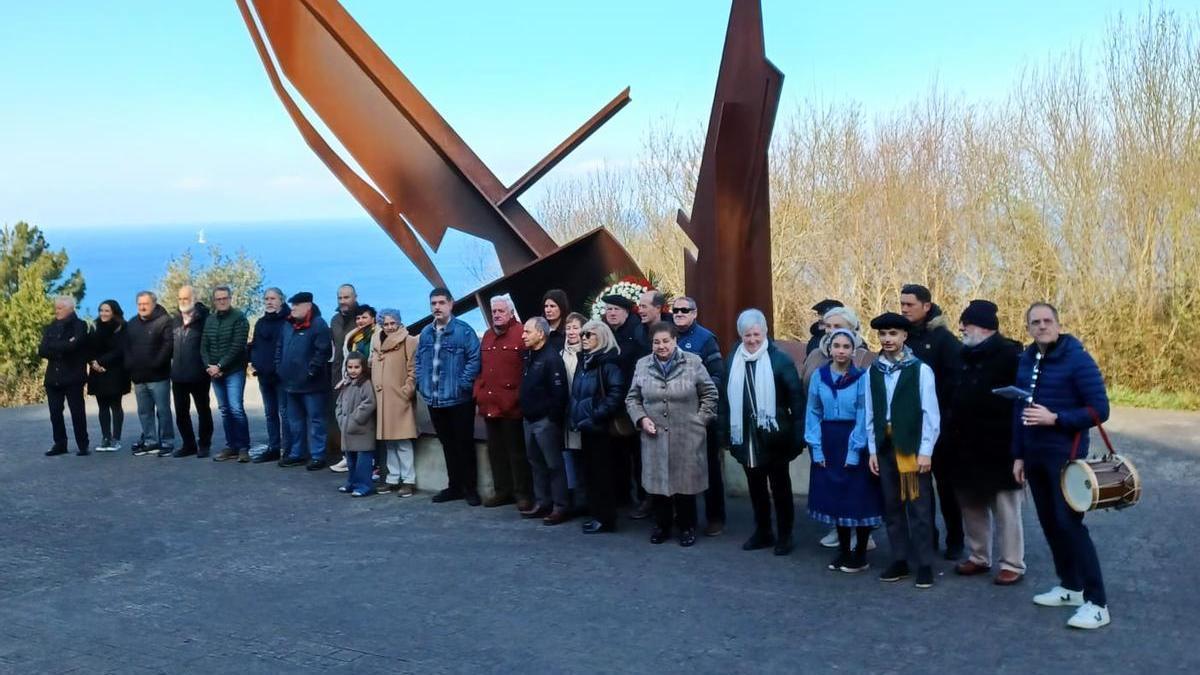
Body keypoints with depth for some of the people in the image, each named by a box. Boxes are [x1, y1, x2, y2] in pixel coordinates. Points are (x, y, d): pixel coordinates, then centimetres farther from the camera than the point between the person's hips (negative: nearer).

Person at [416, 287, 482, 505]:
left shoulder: (463, 330, -10)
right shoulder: (425, 333, 10)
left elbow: (474, 358, -14)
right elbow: (419, 361, 18)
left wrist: (463, 385, -17)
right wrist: (421, 383, 6)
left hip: (459, 399, -6)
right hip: (434, 400, 6)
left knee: (464, 444, 2)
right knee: (447, 445, 15)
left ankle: (470, 488, 12)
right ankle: (454, 486, 25)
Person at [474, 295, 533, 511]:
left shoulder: (521, 334, -8)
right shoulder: (487, 336, 16)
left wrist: (519, 395, -16)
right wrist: (479, 391, 9)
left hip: (511, 405, -7)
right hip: (489, 404, 8)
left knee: (517, 450, -1)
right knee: (495, 449, 13)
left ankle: (523, 494, 6)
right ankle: (502, 490, 23)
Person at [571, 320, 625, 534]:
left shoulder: (608, 362, -12)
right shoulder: (583, 360, 13)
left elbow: (616, 393, -21)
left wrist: (598, 415, -21)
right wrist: (575, 416, 12)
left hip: (601, 427, -8)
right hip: (586, 426, 8)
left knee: (603, 472, -1)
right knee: (590, 471, 13)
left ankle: (605, 518, 7)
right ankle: (596, 513, 22)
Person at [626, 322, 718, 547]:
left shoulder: (693, 363, -3)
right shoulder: (643, 365, 5)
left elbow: (710, 394, 3)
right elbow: (632, 398, 11)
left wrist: (699, 420, -2)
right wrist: (641, 418, -4)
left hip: (687, 437, -2)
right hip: (655, 437, 2)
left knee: (685, 482, 5)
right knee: (657, 481, 8)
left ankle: (687, 527, 22)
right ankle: (662, 525, 26)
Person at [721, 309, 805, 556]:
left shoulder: (780, 359, -10)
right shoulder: (733, 360, 3)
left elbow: (796, 398, -10)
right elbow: (727, 398, 6)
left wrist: (798, 435, -13)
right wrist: (726, 432, 4)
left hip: (773, 436, -4)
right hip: (745, 435, 4)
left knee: (780, 486, 8)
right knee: (755, 486, 15)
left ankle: (784, 535, 20)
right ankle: (762, 531, 29)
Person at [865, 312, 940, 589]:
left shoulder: (920, 369, -7)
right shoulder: (873, 372, 5)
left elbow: (931, 413, -7)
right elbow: (871, 415, 7)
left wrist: (926, 451, -10)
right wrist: (873, 449, 5)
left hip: (913, 446, -4)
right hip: (886, 446, 4)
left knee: (919, 507, 0)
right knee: (892, 506, 10)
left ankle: (925, 564, 10)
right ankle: (899, 560, 21)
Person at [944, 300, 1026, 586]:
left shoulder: (1009, 355, -12)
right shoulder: (965, 356, 10)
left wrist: (1016, 439, -18)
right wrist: (950, 429, 10)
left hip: (998, 446, -7)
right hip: (966, 446, 7)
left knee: (1005, 507, 3)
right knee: (971, 504, 15)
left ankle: (1012, 564, 13)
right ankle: (978, 557, 28)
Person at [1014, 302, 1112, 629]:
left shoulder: (1078, 359, -12)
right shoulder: (1026, 360, 7)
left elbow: (1099, 410, -14)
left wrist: (1055, 418, -22)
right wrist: (1018, 454, 12)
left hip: (1065, 455, -7)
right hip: (1034, 454, 7)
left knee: (1069, 522, -10)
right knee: (1049, 522, 11)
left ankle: (1097, 603, -4)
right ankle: (1070, 586, 25)